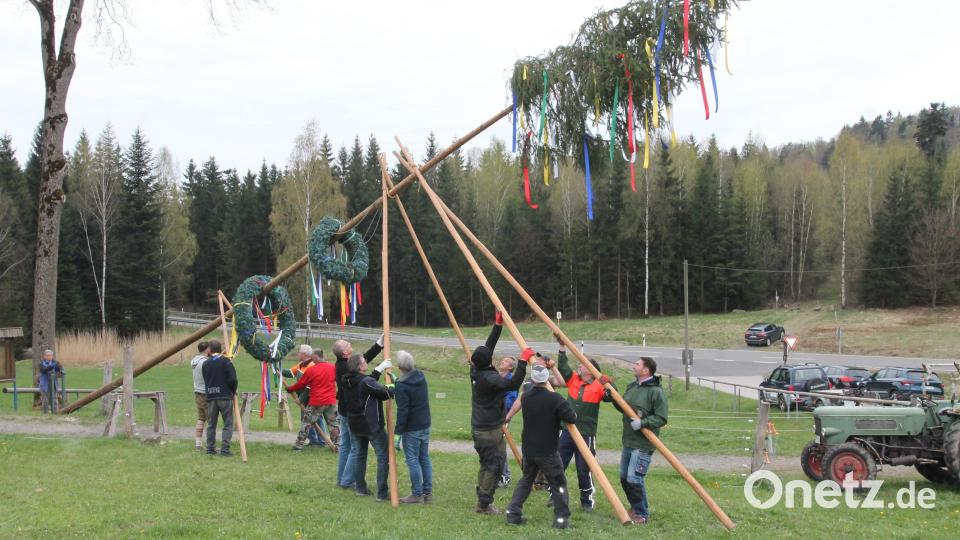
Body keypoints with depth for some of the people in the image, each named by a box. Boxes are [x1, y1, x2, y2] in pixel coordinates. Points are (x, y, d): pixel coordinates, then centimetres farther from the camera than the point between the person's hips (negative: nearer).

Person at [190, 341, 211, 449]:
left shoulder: (194, 361, 8)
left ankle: (199, 444, 13)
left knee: (200, 419, 12)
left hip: (197, 394, 9)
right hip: (207, 395, -9)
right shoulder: (205, 362, -18)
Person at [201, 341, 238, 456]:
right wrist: (233, 391, 3)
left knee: (211, 424, 13)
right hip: (225, 397, -4)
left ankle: (210, 449, 14)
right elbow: (233, 379, -12)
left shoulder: (206, 363, 6)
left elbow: (205, 380, 9)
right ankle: (225, 449, -6)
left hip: (210, 398, 4)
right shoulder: (226, 361, -6)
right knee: (228, 424, 2)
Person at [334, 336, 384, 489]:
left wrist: (380, 343, 9)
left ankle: (341, 479, 26)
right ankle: (347, 481, 0)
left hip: (344, 410, 10)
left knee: (345, 445, 19)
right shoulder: (347, 368, -23)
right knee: (356, 447, -3)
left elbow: (365, 357, 10)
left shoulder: (341, 364, 6)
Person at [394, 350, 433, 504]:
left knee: (412, 460, 0)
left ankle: (417, 494, 3)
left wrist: (398, 429, -13)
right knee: (425, 458, 13)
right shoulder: (421, 376, 3)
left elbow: (402, 410, -20)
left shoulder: (402, 386, -19)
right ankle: (428, 492, 18)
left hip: (411, 429, -8)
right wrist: (395, 381, 15)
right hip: (425, 425, 8)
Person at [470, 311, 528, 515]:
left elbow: (488, 346, 14)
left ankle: (482, 502, 18)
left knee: (486, 465, 15)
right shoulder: (489, 378, -22)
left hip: (479, 427, 9)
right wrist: (523, 361, -29)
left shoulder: (475, 371, 3)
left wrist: (498, 325, 13)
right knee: (495, 465, -3)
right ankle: (484, 503, 0)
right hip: (490, 430, -9)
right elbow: (513, 384, -33)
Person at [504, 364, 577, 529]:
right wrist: (569, 412, 5)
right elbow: (571, 418, -16)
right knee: (558, 484, 7)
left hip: (528, 449, 5)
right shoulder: (554, 399, -17)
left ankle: (513, 513, 15)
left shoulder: (526, 397, 0)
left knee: (526, 480, 20)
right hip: (548, 452, -5)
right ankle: (561, 518, 5)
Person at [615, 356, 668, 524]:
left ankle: (642, 514, 5)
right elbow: (623, 408, 20)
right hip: (628, 441, 9)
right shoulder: (632, 386, 10)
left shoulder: (656, 392, -14)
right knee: (624, 477, 15)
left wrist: (643, 423, -25)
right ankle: (635, 507, 33)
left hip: (643, 444, -9)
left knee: (634, 478, -10)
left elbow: (661, 419, -15)